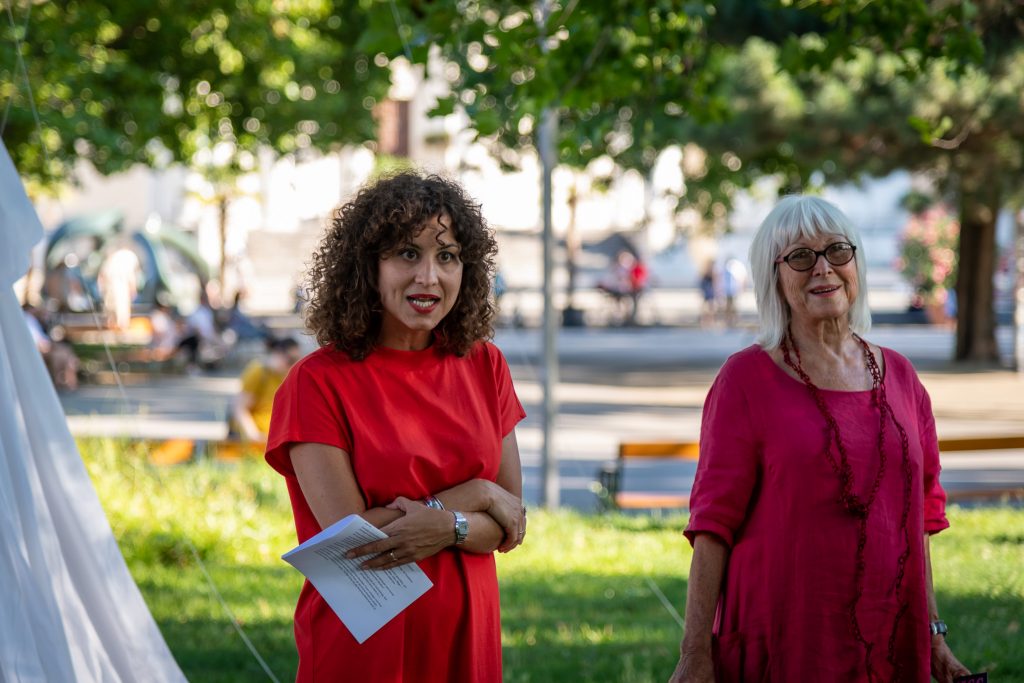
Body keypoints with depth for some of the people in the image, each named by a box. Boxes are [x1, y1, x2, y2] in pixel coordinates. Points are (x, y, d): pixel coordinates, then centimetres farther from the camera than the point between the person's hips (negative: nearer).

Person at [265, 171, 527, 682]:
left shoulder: (484, 366, 3)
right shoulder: (317, 383, -11)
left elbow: (509, 527, 0)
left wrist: (445, 527, -20)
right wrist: (475, 495, -13)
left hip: (466, 642, 4)